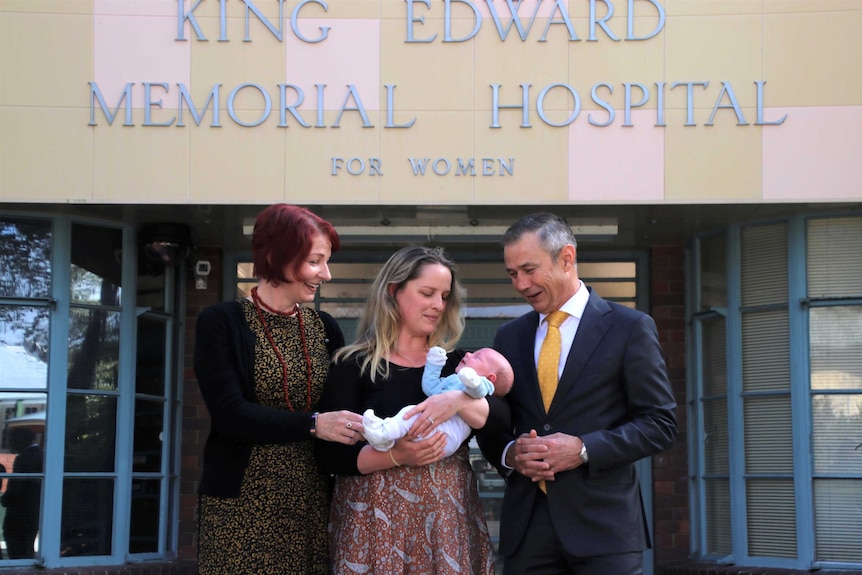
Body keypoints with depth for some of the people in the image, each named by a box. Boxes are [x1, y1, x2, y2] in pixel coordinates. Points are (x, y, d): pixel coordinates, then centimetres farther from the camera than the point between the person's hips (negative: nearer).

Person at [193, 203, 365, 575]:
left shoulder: (324, 328, 11)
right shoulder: (221, 323, -4)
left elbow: (339, 405, 9)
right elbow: (229, 412, -14)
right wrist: (313, 424, -21)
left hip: (313, 503, 4)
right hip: (243, 505, -4)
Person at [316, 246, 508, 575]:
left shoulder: (455, 363, 10)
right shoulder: (354, 365, -2)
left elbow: (505, 418, -3)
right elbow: (330, 455, -8)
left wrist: (459, 401, -21)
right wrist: (397, 456, -22)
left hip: (448, 518, 4)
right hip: (378, 519, -3)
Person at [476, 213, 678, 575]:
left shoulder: (629, 328, 0)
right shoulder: (509, 337, 13)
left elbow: (660, 423, -3)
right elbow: (492, 425, 17)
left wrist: (584, 449, -15)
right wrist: (509, 452, -6)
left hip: (602, 521, -3)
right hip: (526, 523, 4)